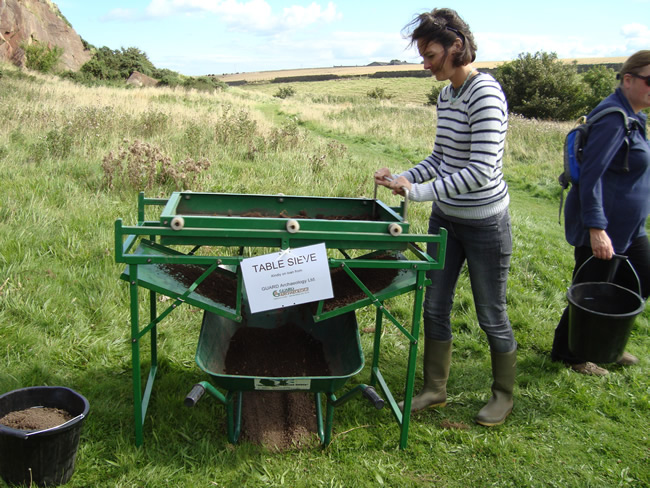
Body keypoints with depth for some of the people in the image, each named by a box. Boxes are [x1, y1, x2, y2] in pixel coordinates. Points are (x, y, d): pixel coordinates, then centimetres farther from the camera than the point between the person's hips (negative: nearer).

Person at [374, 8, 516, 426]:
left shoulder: (485, 94, -21)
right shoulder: (445, 94, 5)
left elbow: (481, 170, -27)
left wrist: (418, 192, -26)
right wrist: (405, 178, -3)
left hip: (485, 223, -8)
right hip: (445, 218, 8)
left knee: (491, 316, 8)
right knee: (435, 307, 14)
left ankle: (504, 395, 31)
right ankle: (435, 390, 31)